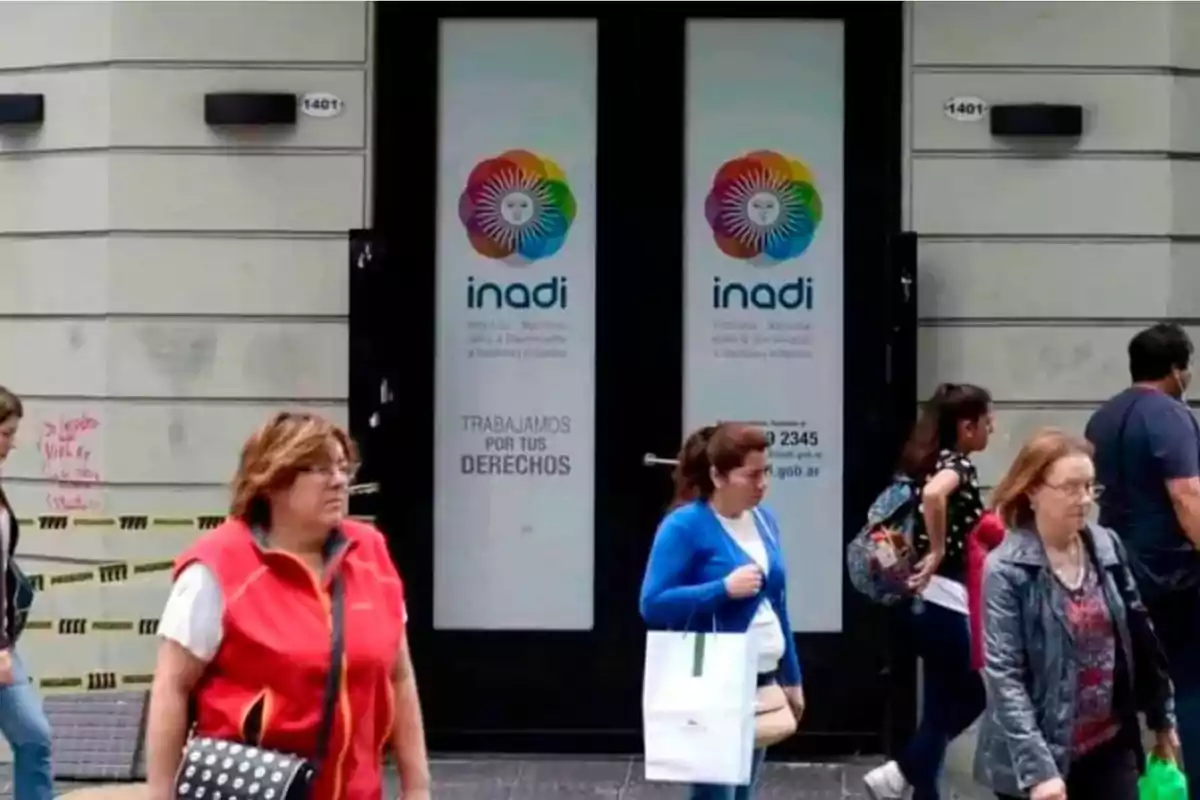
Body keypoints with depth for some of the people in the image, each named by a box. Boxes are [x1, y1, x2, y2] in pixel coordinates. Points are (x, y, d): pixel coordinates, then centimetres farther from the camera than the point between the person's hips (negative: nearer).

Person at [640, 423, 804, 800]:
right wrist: (724, 588, -24)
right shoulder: (685, 526, -13)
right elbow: (653, 605, -17)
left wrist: (791, 677, 18)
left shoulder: (763, 520, 8)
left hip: (760, 681, 7)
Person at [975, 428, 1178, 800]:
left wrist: (1161, 716, 15)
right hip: (1043, 752, -4)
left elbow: (1140, 638, 11)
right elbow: (1004, 677, -18)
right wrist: (1036, 767, -24)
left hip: (1111, 745, 4)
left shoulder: (1108, 548, 1)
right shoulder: (1006, 570, -15)